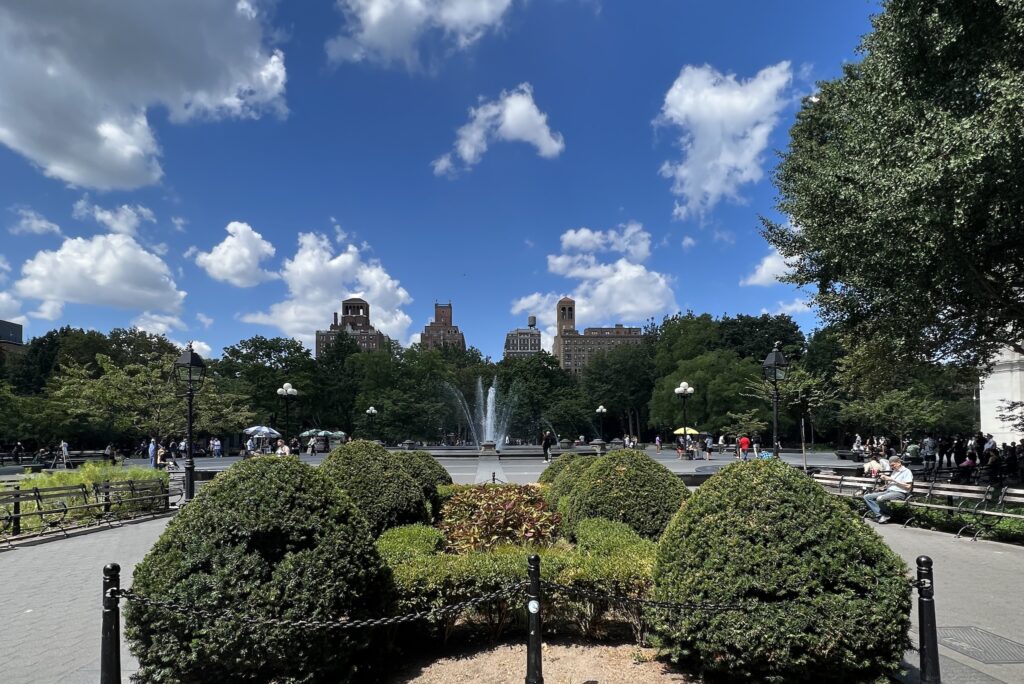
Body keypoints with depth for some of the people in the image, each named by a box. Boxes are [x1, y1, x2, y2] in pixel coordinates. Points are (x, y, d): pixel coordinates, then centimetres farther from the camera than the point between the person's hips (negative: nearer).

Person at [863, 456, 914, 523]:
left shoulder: (906, 471, -1)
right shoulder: (894, 471, 24)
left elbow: (908, 487, -12)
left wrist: (893, 480, -12)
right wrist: (885, 479, 4)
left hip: (900, 493, -9)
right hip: (889, 491, 9)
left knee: (880, 498, -35)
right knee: (867, 497, -8)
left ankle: (886, 515, -8)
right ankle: (880, 515, -19)